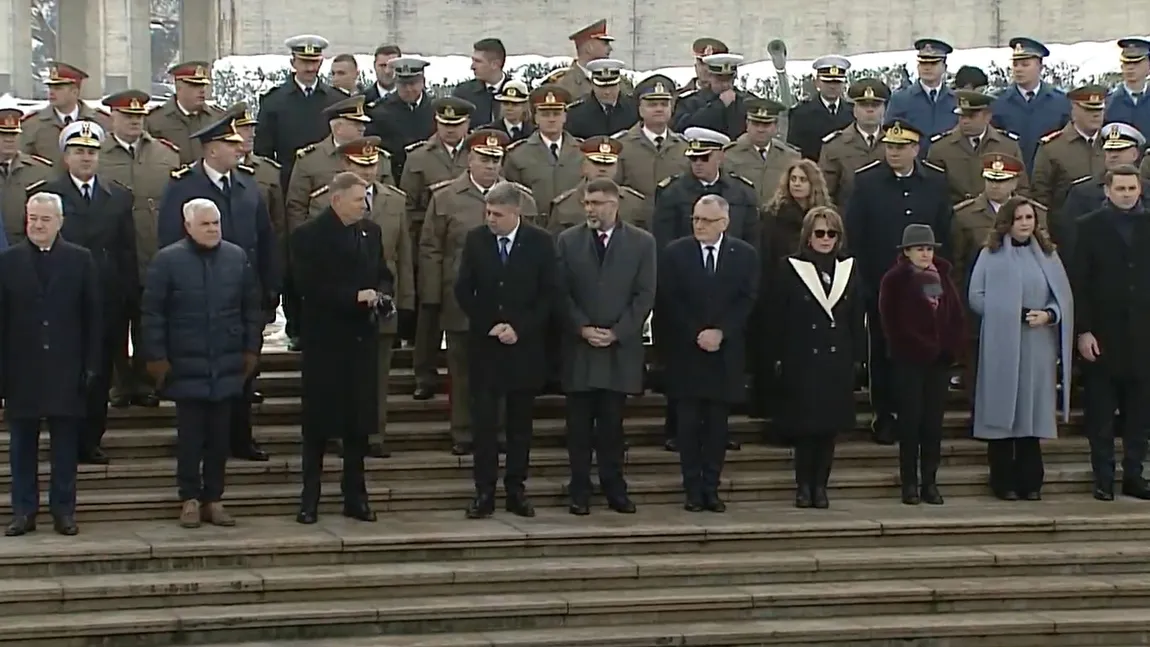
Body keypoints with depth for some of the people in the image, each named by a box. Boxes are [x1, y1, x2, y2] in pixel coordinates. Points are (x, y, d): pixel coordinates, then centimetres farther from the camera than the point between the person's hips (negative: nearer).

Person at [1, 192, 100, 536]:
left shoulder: (81, 260, 3)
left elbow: (92, 316, 3)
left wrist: (91, 365, -3)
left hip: (66, 369, -1)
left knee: (65, 444, 4)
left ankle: (64, 510, 11)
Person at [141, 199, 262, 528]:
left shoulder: (237, 257, 6)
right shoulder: (168, 260, -5)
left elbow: (252, 307, 12)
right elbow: (151, 312, -4)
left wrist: (251, 349, 8)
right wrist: (156, 357, -6)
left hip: (227, 365, 3)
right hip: (186, 366, -3)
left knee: (219, 436, 7)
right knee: (190, 436, 2)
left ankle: (213, 499, 15)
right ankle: (190, 499, 11)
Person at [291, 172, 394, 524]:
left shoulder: (371, 232, 11)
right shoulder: (309, 235, -7)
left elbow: (384, 275, 18)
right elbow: (309, 286, -16)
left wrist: (382, 294, -5)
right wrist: (355, 296, -20)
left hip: (362, 339, 5)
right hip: (325, 340, -5)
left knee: (359, 420, 8)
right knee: (318, 420, 1)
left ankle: (355, 496, 15)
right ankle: (310, 498, 8)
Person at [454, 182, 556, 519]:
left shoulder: (540, 242, -3)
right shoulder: (475, 239, 1)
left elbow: (548, 294, -3)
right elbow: (463, 290, 3)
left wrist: (519, 328, -12)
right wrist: (488, 325, -7)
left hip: (525, 345, 0)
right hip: (484, 345, 0)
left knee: (520, 422, 6)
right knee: (484, 422, -2)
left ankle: (516, 491, 13)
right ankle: (484, 492, 2)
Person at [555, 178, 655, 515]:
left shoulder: (641, 242, 2)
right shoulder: (568, 241, 5)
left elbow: (645, 295, -2)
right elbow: (562, 293, 1)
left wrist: (616, 332, -10)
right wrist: (582, 328, -10)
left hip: (620, 347, -1)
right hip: (578, 346, 1)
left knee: (612, 421, 3)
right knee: (579, 422, 2)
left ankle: (614, 487, 11)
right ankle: (580, 490, 8)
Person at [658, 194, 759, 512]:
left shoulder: (745, 255, 4)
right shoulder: (674, 254, 1)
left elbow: (747, 300, -1)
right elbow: (669, 302, -3)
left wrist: (720, 332, -13)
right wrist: (696, 335, -12)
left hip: (726, 352, 1)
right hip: (685, 352, -1)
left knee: (718, 423, 3)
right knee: (688, 423, 0)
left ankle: (711, 488, 9)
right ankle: (693, 489, 5)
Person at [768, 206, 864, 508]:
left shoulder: (849, 269, 9)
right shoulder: (789, 268, -1)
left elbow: (857, 319, 10)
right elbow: (776, 318, -3)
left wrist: (858, 355, 4)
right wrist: (775, 357, -7)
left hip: (837, 360, 3)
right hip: (802, 360, -3)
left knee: (830, 426, 4)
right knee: (804, 426, -2)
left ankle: (820, 485, 11)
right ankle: (803, 486, 7)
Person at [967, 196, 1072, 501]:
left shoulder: (1048, 255, 11)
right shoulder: (991, 255, 4)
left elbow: (1064, 297, 8)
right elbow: (976, 297, -2)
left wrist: (1048, 315, -11)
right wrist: (1011, 314, -11)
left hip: (1038, 348, 2)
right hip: (1001, 347, -2)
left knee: (1032, 413, 2)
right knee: (1002, 412, -2)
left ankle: (1030, 482, 8)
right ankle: (1003, 483, 4)